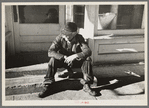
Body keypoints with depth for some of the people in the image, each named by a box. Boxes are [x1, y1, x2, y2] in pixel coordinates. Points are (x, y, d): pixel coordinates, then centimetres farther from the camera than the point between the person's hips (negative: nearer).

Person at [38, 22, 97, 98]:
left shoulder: (79, 38, -15)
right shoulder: (60, 38, -17)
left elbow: (88, 51, -26)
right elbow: (50, 52, -26)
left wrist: (75, 56, -40)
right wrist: (64, 57, -38)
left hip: (76, 61, 1)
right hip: (63, 60, 0)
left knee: (87, 59, -26)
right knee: (53, 60, -30)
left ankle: (86, 85, -20)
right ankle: (47, 85, -24)